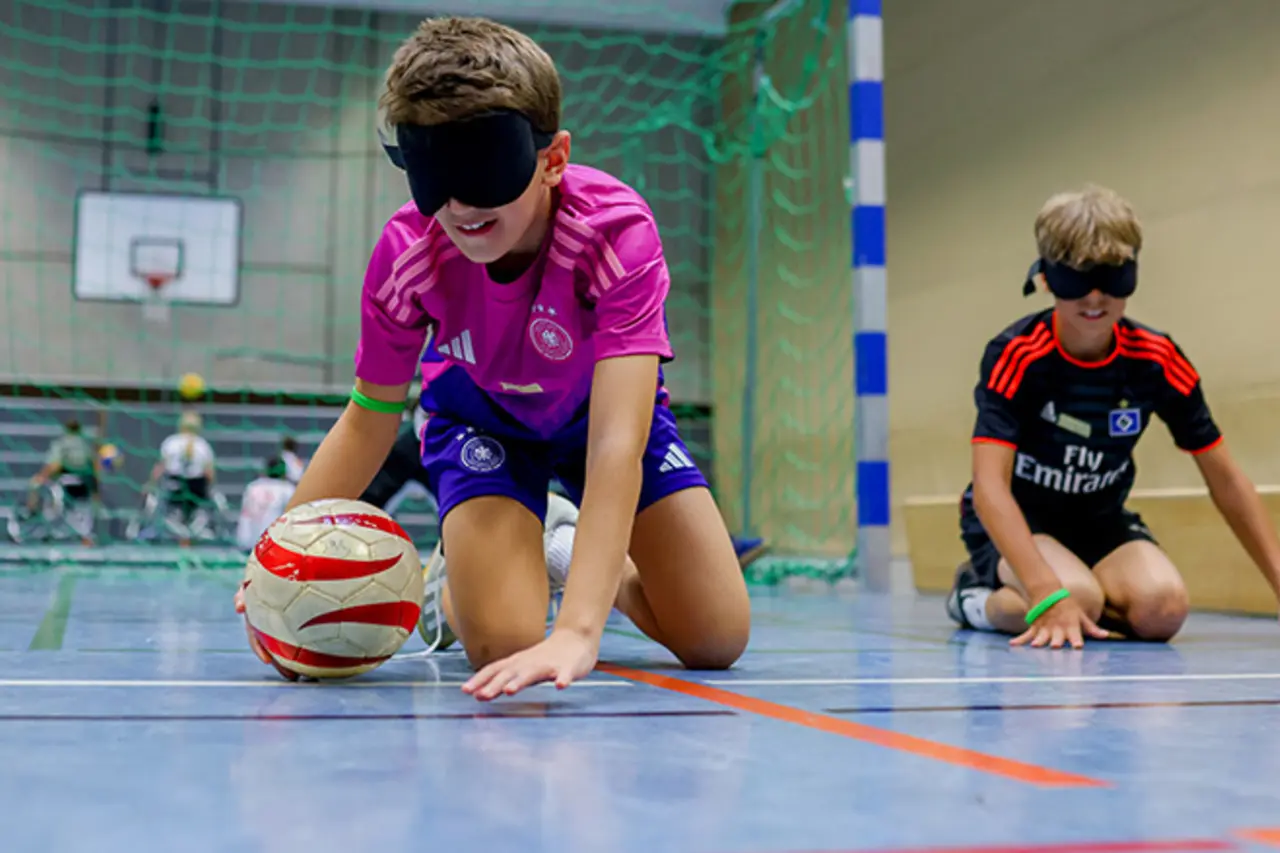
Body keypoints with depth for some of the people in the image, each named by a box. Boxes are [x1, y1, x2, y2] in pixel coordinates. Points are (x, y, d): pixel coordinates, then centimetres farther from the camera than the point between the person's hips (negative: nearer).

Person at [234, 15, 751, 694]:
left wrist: (578, 631, -60)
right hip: (481, 413, 0)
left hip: (600, 406, 0)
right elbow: (369, 418, -15)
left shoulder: (616, 230, -39)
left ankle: (596, 564, 24)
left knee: (718, 639, -7)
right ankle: (453, 580, 16)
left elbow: (616, 443, -49)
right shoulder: (406, 255, -30)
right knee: (501, 644, -21)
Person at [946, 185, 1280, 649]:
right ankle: (979, 596, -2)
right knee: (1078, 598, -34)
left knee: (1163, 606, -25)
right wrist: (1048, 593, -45)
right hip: (1015, 521, -4)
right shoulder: (1015, 355, -22)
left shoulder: (1158, 360, -11)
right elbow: (989, 483, -32)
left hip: (1101, 522, 4)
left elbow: (1225, 479, -3)